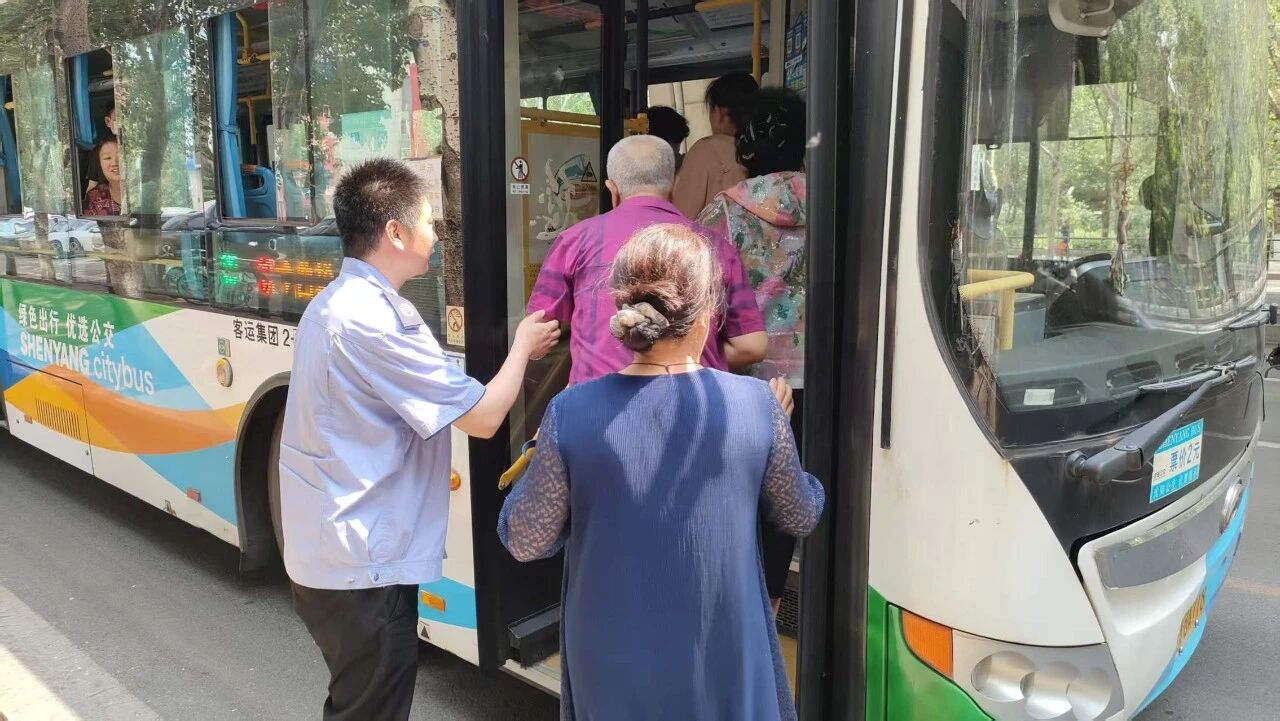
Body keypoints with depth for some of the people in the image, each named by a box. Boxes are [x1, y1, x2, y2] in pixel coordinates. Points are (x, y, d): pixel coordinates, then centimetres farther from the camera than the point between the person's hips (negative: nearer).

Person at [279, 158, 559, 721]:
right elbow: (482, 416, -20)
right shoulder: (372, 320, -24)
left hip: (333, 547, 10)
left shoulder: (335, 303, 9)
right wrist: (522, 345, -4)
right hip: (361, 561, -10)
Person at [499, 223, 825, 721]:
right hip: (723, 659, 0)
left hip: (612, 664, 0)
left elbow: (524, 541, -6)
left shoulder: (573, 413, -17)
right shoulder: (756, 404, -15)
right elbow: (801, 518, 2)